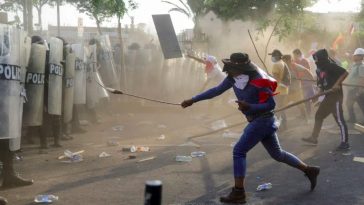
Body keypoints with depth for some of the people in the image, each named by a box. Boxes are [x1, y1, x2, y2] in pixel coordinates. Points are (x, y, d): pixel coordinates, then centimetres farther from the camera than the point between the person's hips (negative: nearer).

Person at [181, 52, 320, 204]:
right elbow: (217, 90, 3)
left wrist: (249, 107, -33)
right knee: (277, 153, 18)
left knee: (239, 151, -10)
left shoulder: (258, 81, -24)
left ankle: (238, 193, -5)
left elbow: (271, 104, -19)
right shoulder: (233, 78, -3)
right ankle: (309, 170, 31)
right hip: (259, 121, 8)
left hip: (262, 120, -8)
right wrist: (193, 100, 0)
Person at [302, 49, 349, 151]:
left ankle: (345, 143, -1)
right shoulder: (320, 69, 12)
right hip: (328, 96, 10)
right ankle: (314, 138, 26)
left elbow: (345, 73, -20)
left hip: (335, 95, -10)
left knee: (339, 119, -6)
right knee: (318, 115, 15)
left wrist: (337, 84, -26)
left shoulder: (331, 66, -15)